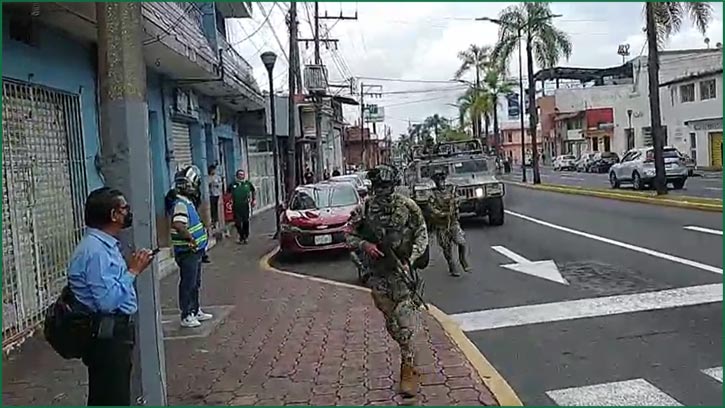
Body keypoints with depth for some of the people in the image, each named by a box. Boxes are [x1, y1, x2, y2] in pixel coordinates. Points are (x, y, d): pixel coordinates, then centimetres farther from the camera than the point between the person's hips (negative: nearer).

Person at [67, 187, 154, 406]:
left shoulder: (107, 245, 11)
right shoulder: (94, 251, -22)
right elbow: (108, 300, -27)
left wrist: (133, 268, 5)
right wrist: (133, 271, -18)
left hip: (115, 331, 10)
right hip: (105, 336, -10)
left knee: (118, 395, 21)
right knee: (111, 398, 0)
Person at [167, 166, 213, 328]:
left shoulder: (187, 201, 10)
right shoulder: (180, 203, -21)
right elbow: (178, 225, -36)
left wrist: (202, 230, 14)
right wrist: (191, 238, -28)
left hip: (195, 250, 10)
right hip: (187, 251, -10)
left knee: (195, 283, 19)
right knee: (188, 284, -1)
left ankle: (195, 311, 31)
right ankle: (186, 316, 8)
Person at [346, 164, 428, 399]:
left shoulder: (408, 207, -6)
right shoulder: (365, 209, -1)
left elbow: (422, 234, 0)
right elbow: (349, 236, 6)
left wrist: (410, 259, -13)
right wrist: (364, 244, -14)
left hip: (402, 271, -3)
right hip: (378, 275, 3)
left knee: (405, 321, -9)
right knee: (391, 321, 15)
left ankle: (408, 367, -1)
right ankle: (409, 351, 38)